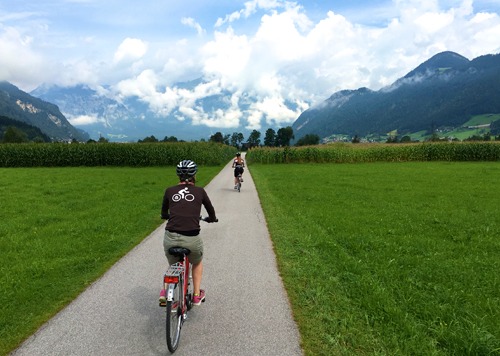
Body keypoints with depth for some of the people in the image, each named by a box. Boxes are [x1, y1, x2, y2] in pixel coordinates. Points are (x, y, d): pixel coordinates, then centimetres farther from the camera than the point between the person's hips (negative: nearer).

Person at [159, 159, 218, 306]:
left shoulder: (170, 191, 10)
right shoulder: (200, 191, 7)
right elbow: (211, 212, 22)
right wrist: (211, 219, 45)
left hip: (171, 238, 2)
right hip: (192, 239, -1)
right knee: (197, 263, 33)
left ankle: (165, 291, 13)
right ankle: (197, 295, 33)